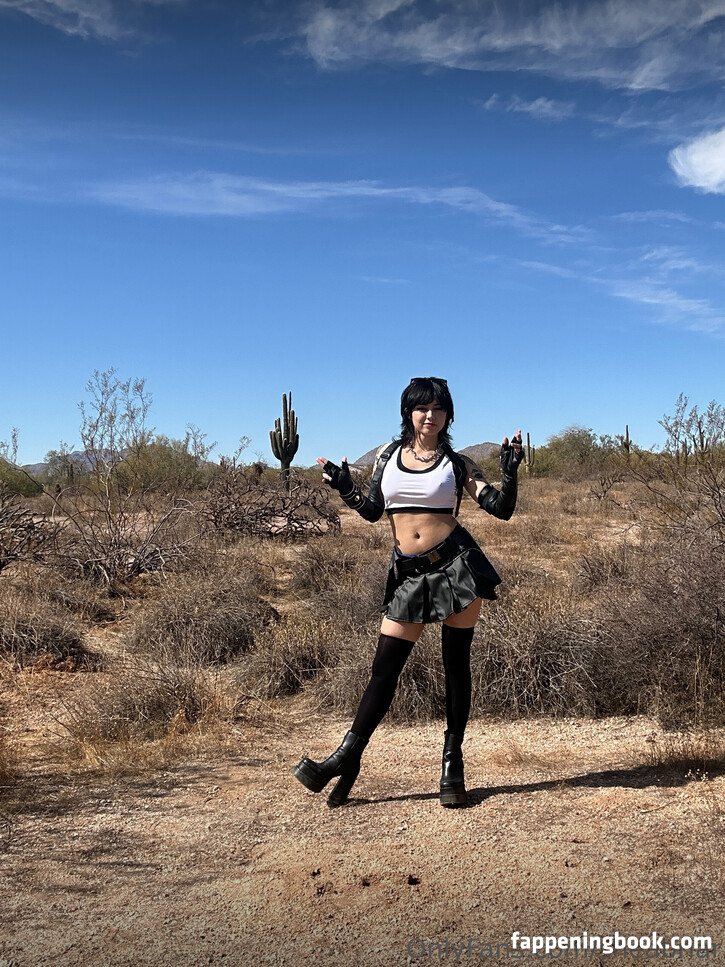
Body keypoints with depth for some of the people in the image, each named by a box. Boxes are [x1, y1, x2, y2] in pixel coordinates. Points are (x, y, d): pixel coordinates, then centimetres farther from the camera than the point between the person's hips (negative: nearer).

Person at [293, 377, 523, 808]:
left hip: (455, 564, -2)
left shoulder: (457, 463, 2)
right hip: (409, 573, 2)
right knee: (385, 667, 3)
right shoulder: (389, 454, 9)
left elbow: (501, 508, -3)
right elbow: (373, 510, 14)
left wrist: (510, 471, -17)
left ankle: (453, 762, 16)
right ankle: (347, 759, 11)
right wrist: (345, 489, -1)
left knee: (457, 664, 4)